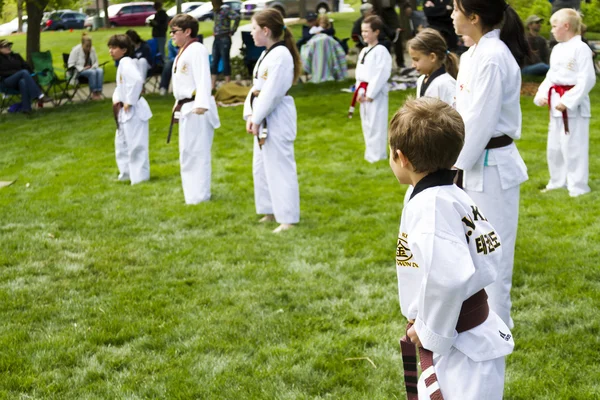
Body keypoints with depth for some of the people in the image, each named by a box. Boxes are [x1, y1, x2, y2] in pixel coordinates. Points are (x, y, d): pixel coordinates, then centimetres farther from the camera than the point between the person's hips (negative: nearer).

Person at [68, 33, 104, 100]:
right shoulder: (76, 50, -9)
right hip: (79, 71, -5)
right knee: (92, 72, -35)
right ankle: (94, 94, -32)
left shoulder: (92, 49, 5)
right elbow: (71, 65, -11)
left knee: (100, 71, -29)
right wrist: (82, 68, -22)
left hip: (91, 69, 5)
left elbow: (96, 61, 19)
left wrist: (94, 66, -5)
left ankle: (99, 92, -34)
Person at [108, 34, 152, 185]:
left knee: (136, 144, -4)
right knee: (121, 142, 20)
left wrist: (129, 102, -24)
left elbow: (137, 80, -33)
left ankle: (140, 176, 5)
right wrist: (116, 99, 7)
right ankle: (127, 172, 33)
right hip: (125, 111, 11)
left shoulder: (126, 63, -17)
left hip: (133, 110, -11)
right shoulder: (121, 63, 14)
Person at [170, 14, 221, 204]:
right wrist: (179, 104, 21)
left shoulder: (197, 49, -14)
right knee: (187, 152, 17)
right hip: (186, 108, 11)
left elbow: (203, 78, -24)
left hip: (197, 108, -11)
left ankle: (199, 196, -2)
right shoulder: (183, 51, 17)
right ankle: (194, 193, 28)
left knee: (197, 152, -7)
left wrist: (202, 104, -33)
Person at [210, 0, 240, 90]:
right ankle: (212, 87, 10)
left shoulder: (225, 9, -11)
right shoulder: (216, 11, 12)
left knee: (225, 62, -3)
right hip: (216, 39, 8)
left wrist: (232, 31, -20)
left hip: (224, 39, -8)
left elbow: (237, 17, -26)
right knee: (214, 62, 7)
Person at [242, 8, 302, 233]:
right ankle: (271, 211, 29)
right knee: (261, 167, 17)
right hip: (264, 119, 11)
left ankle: (288, 218, 0)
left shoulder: (280, 55, -17)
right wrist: (250, 115, 0)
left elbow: (272, 93, -21)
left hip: (277, 118, -10)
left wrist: (257, 119, -17)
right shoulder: (266, 54, 14)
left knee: (280, 167, -6)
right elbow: (256, 87, 12)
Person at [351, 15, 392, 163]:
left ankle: (377, 155, 1)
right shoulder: (363, 51, 14)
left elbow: (381, 74, -18)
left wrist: (370, 93, -18)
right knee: (367, 123, 15)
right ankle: (371, 153, 25)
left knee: (376, 124, -5)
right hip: (364, 92, 9)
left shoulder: (381, 51, -14)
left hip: (376, 93, -9)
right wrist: (360, 91, 1)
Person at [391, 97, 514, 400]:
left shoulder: (429, 207, -24)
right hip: (467, 337, 10)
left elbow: (449, 278, -34)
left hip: (459, 349, -10)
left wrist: (431, 333, -18)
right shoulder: (452, 197, 4)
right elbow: (490, 255, 11)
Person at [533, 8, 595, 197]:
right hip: (556, 105, 9)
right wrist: (542, 95, 3)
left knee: (574, 147, -4)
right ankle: (558, 182, 31)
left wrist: (568, 101, -21)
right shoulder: (557, 49, 12)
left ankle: (578, 187, 6)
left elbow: (587, 79, -19)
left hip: (574, 106, -9)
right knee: (554, 146, 17)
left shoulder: (580, 49, -14)